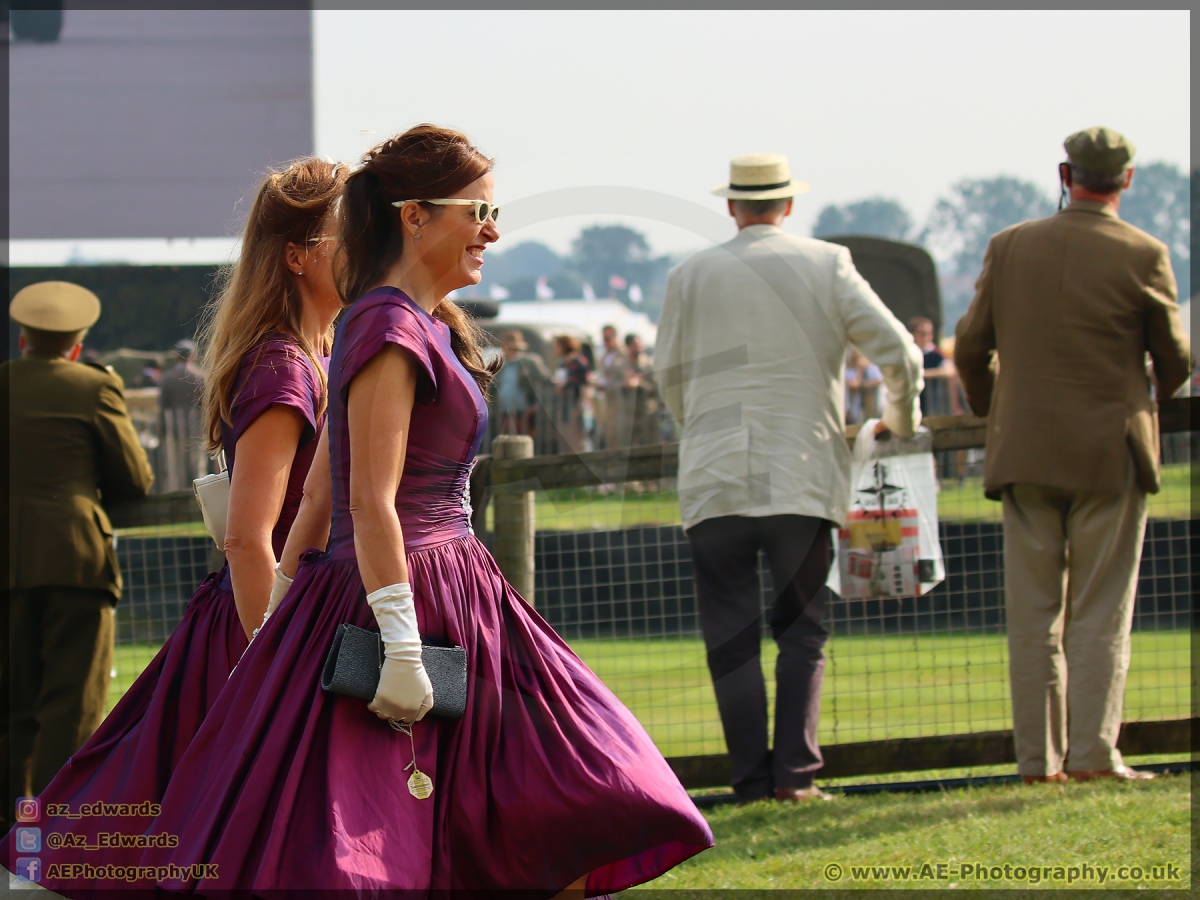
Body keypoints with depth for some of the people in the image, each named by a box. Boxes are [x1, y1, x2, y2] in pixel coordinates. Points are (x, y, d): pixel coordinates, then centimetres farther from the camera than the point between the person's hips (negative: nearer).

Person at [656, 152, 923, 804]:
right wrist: (902, 422, 19)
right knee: (802, 630, 8)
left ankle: (753, 780, -3)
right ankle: (794, 773, -3)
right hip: (803, 478, 0)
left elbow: (670, 378, 10)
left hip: (713, 481, 0)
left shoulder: (691, 275, 6)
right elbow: (898, 353, 0)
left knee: (731, 637, 3)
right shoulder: (827, 266, 5)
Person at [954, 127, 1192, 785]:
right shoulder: (1143, 256, -7)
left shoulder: (1009, 247, 2)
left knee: (1033, 613, 7)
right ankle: (1092, 751, -7)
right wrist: (1149, 397, 23)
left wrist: (989, 410, 24)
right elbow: (1175, 360, 0)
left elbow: (970, 346, 5)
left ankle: (1038, 756, 5)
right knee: (1101, 611, 0)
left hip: (1026, 452, 3)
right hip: (1111, 452, -3)